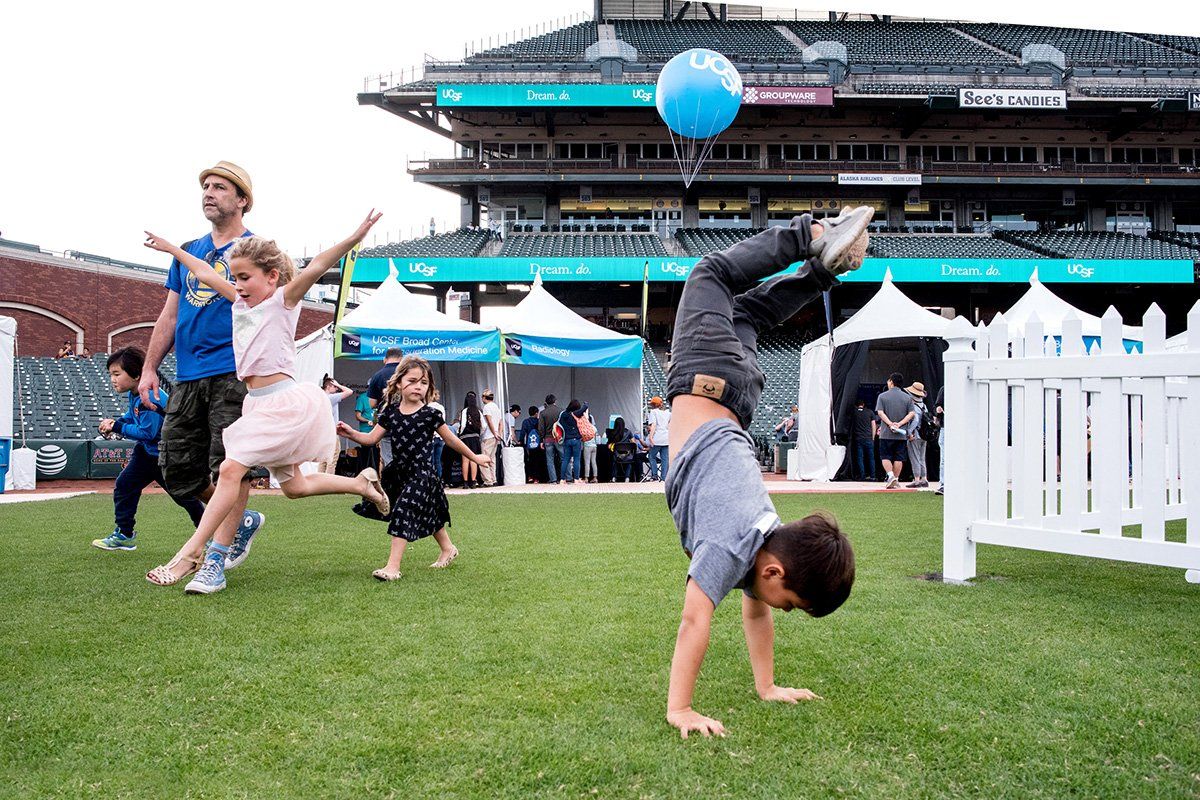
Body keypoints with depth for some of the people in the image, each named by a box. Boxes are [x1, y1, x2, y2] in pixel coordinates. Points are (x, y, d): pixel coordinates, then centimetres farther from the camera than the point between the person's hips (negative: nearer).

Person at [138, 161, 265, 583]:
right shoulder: (187, 252, 20)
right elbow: (170, 315, 21)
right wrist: (149, 368, 15)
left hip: (233, 373, -7)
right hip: (188, 375, 7)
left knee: (228, 466, -9)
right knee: (176, 469, 7)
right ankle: (242, 521, 22)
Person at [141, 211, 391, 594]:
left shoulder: (283, 300, -5)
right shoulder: (241, 302, 14)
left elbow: (316, 268, -21)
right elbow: (205, 274, 27)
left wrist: (354, 237, -34)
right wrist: (170, 248, 36)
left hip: (283, 401, -9)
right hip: (257, 404, 9)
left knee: (232, 468, -16)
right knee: (293, 486, 12)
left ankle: (191, 552, -13)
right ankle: (361, 483, 28)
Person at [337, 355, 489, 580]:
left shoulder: (430, 414, -11)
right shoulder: (390, 412, 0)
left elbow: (451, 439, 1)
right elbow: (371, 438, 3)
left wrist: (474, 457, 10)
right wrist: (351, 433, -15)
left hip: (422, 473, -5)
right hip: (401, 472, 6)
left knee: (403, 514, -14)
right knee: (429, 515, 21)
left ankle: (393, 566, -12)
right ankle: (448, 549, 42)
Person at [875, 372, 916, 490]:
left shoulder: (882, 396, 0)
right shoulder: (907, 397, 6)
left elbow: (880, 412, -11)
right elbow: (912, 413, -2)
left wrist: (890, 423, -13)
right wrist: (900, 424, -8)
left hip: (886, 433, -2)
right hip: (901, 434, 2)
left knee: (885, 456, 5)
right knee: (898, 458, 7)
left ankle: (890, 476, -14)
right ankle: (895, 480, 8)